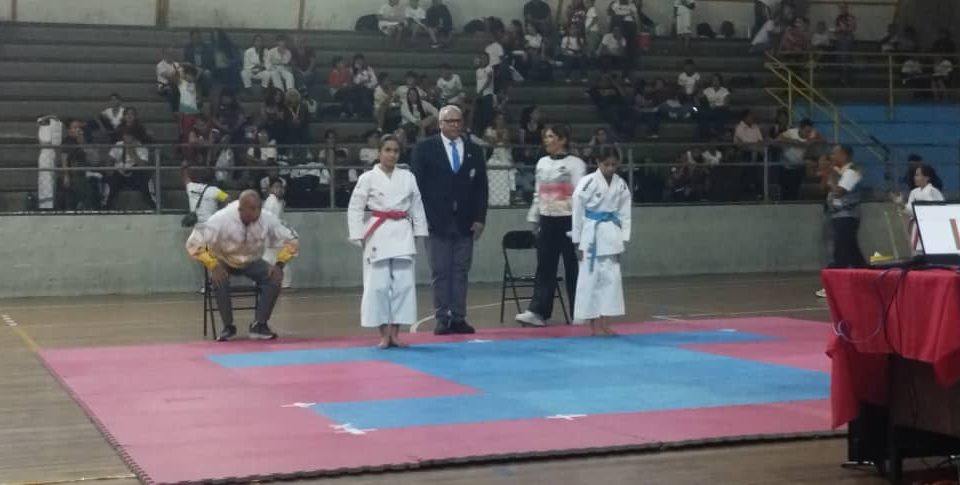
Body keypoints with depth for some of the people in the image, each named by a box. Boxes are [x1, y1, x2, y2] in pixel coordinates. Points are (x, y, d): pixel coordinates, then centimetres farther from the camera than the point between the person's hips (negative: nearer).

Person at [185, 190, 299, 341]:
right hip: (223, 261, -2)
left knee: (274, 278, -24)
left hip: (251, 261, 3)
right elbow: (193, 243, -29)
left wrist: (279, 264, -25)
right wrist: (213, 266, -37)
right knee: (219, 280, -34)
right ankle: (228, 327, -16)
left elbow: (292, 240, -12)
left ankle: (259, 325, -14)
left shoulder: (267, 219, -24)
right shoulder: (222, 218, -32)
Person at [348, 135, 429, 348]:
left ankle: (395, 333, 11)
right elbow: (355, 209, -1)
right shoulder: (368, 178, -2)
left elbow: (417, 207, 11)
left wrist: (418, 233, 7)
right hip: (378, 234, -3)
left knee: (403, 284, 2)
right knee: (378, 285, -3)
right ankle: (384, 334, 6)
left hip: (402, 235, 3)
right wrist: (359, 237, -5)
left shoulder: (408, 177, 6)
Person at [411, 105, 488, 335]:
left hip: (465, 222, 3)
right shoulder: (425, 149, 2)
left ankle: (459, 318, 6)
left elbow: (481, 187, 9)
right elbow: (418, 185, -2)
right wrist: (423, 217, -8)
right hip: (437, 221, -2)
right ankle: (443, 319, 4)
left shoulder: (474, 151, 11)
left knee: (461, 272, 3)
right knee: (441, 272, 0)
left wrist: (480, 218, 1)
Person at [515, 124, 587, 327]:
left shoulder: (575, 164, -7)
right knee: (544, 267, 4)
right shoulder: (542, 163, 11)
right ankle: (538, 312, 3)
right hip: (547, 221, 5)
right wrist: (534, 218, 15)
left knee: (573, 268, 3)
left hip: (568, 221, -5)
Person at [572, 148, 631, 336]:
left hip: (610, 235, 5)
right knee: (590, 277, -1)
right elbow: (578, 212, -8)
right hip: (591, 234, -5)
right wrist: (578, 241, -7)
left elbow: (624, 213, 7)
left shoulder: (621, 185, 3)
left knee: (611, 277, 6)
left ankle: (604, 322, 14)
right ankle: (594, 324, 5)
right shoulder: (588, 182, -11)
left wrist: (623, 240, 1)